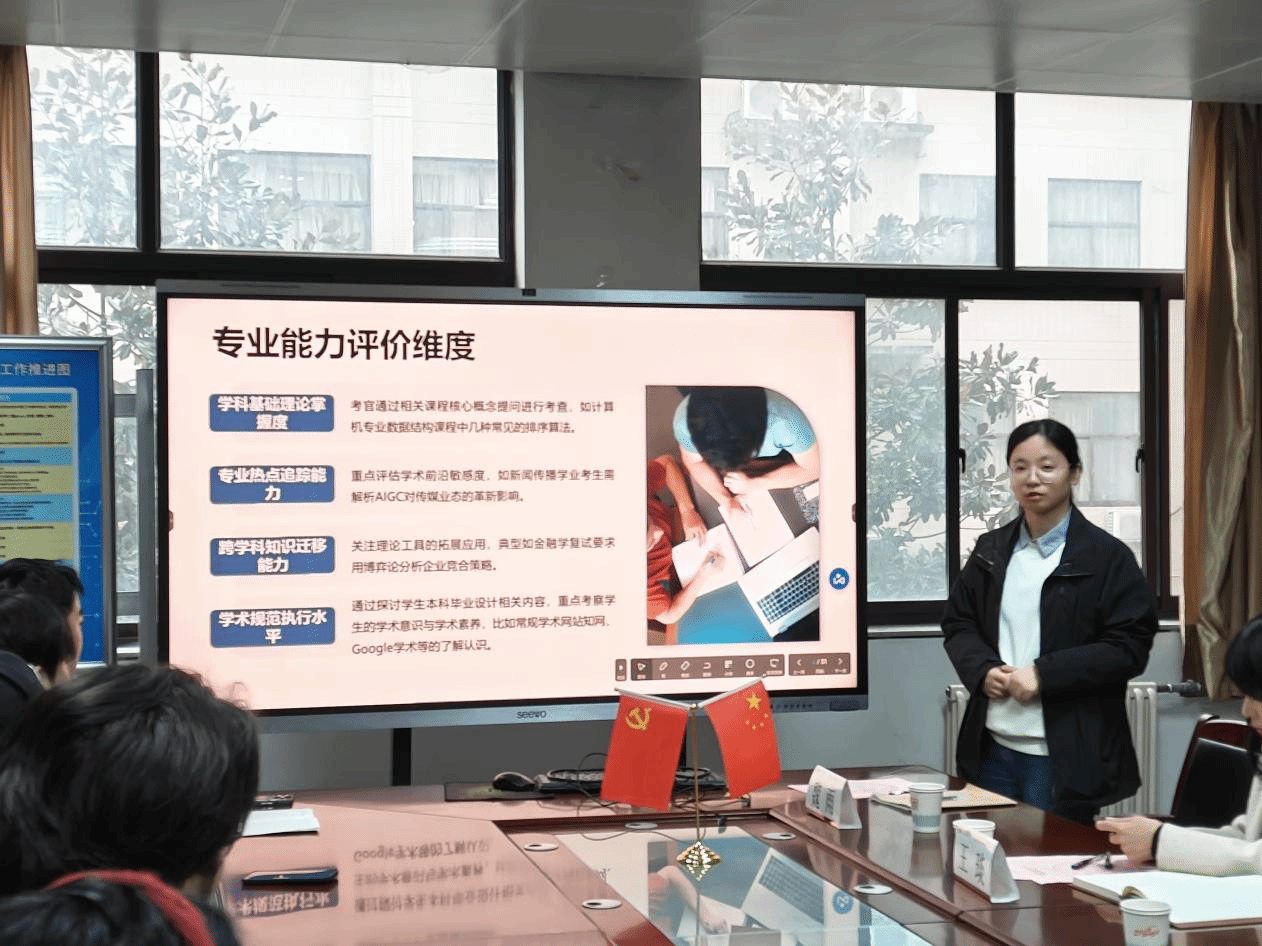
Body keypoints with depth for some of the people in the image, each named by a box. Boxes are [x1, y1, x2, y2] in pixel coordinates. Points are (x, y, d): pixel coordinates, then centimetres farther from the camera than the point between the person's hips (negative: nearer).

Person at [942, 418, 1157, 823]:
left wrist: (1044, 675, -18)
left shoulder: (1107, 556, -5)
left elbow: (1129, 647, -10)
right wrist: (983, 669, -6)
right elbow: (957, 623, 15)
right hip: (992, 747, 5)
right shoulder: (991, 550, 11)